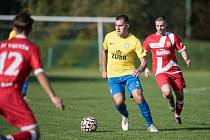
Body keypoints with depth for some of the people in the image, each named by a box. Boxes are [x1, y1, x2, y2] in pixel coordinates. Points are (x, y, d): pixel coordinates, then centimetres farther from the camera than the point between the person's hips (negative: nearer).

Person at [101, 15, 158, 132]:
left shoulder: (134, 41, -10)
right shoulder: (109, 37, 0)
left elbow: (144, 61, -9)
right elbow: (104, 51, 20)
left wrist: (140, 69, -31)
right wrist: (104, 69, 18)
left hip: (129, 73, -2)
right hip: (113, 76, 2)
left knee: (139, 97, -21)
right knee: (119, 102, -16)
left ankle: (150, 125, -7)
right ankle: (125, 116, 20)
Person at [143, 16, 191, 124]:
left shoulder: (173, 37, 3)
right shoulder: (150, 39, 4)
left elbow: (182, 50, 7)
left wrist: (186, 59, -13)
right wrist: (145, 68, 7)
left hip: (174, 70, 2)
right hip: (160, 71, -2)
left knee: (180, 95, 1)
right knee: (167, 92, -27)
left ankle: (177, 115, 28)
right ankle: (170, 100, 11)